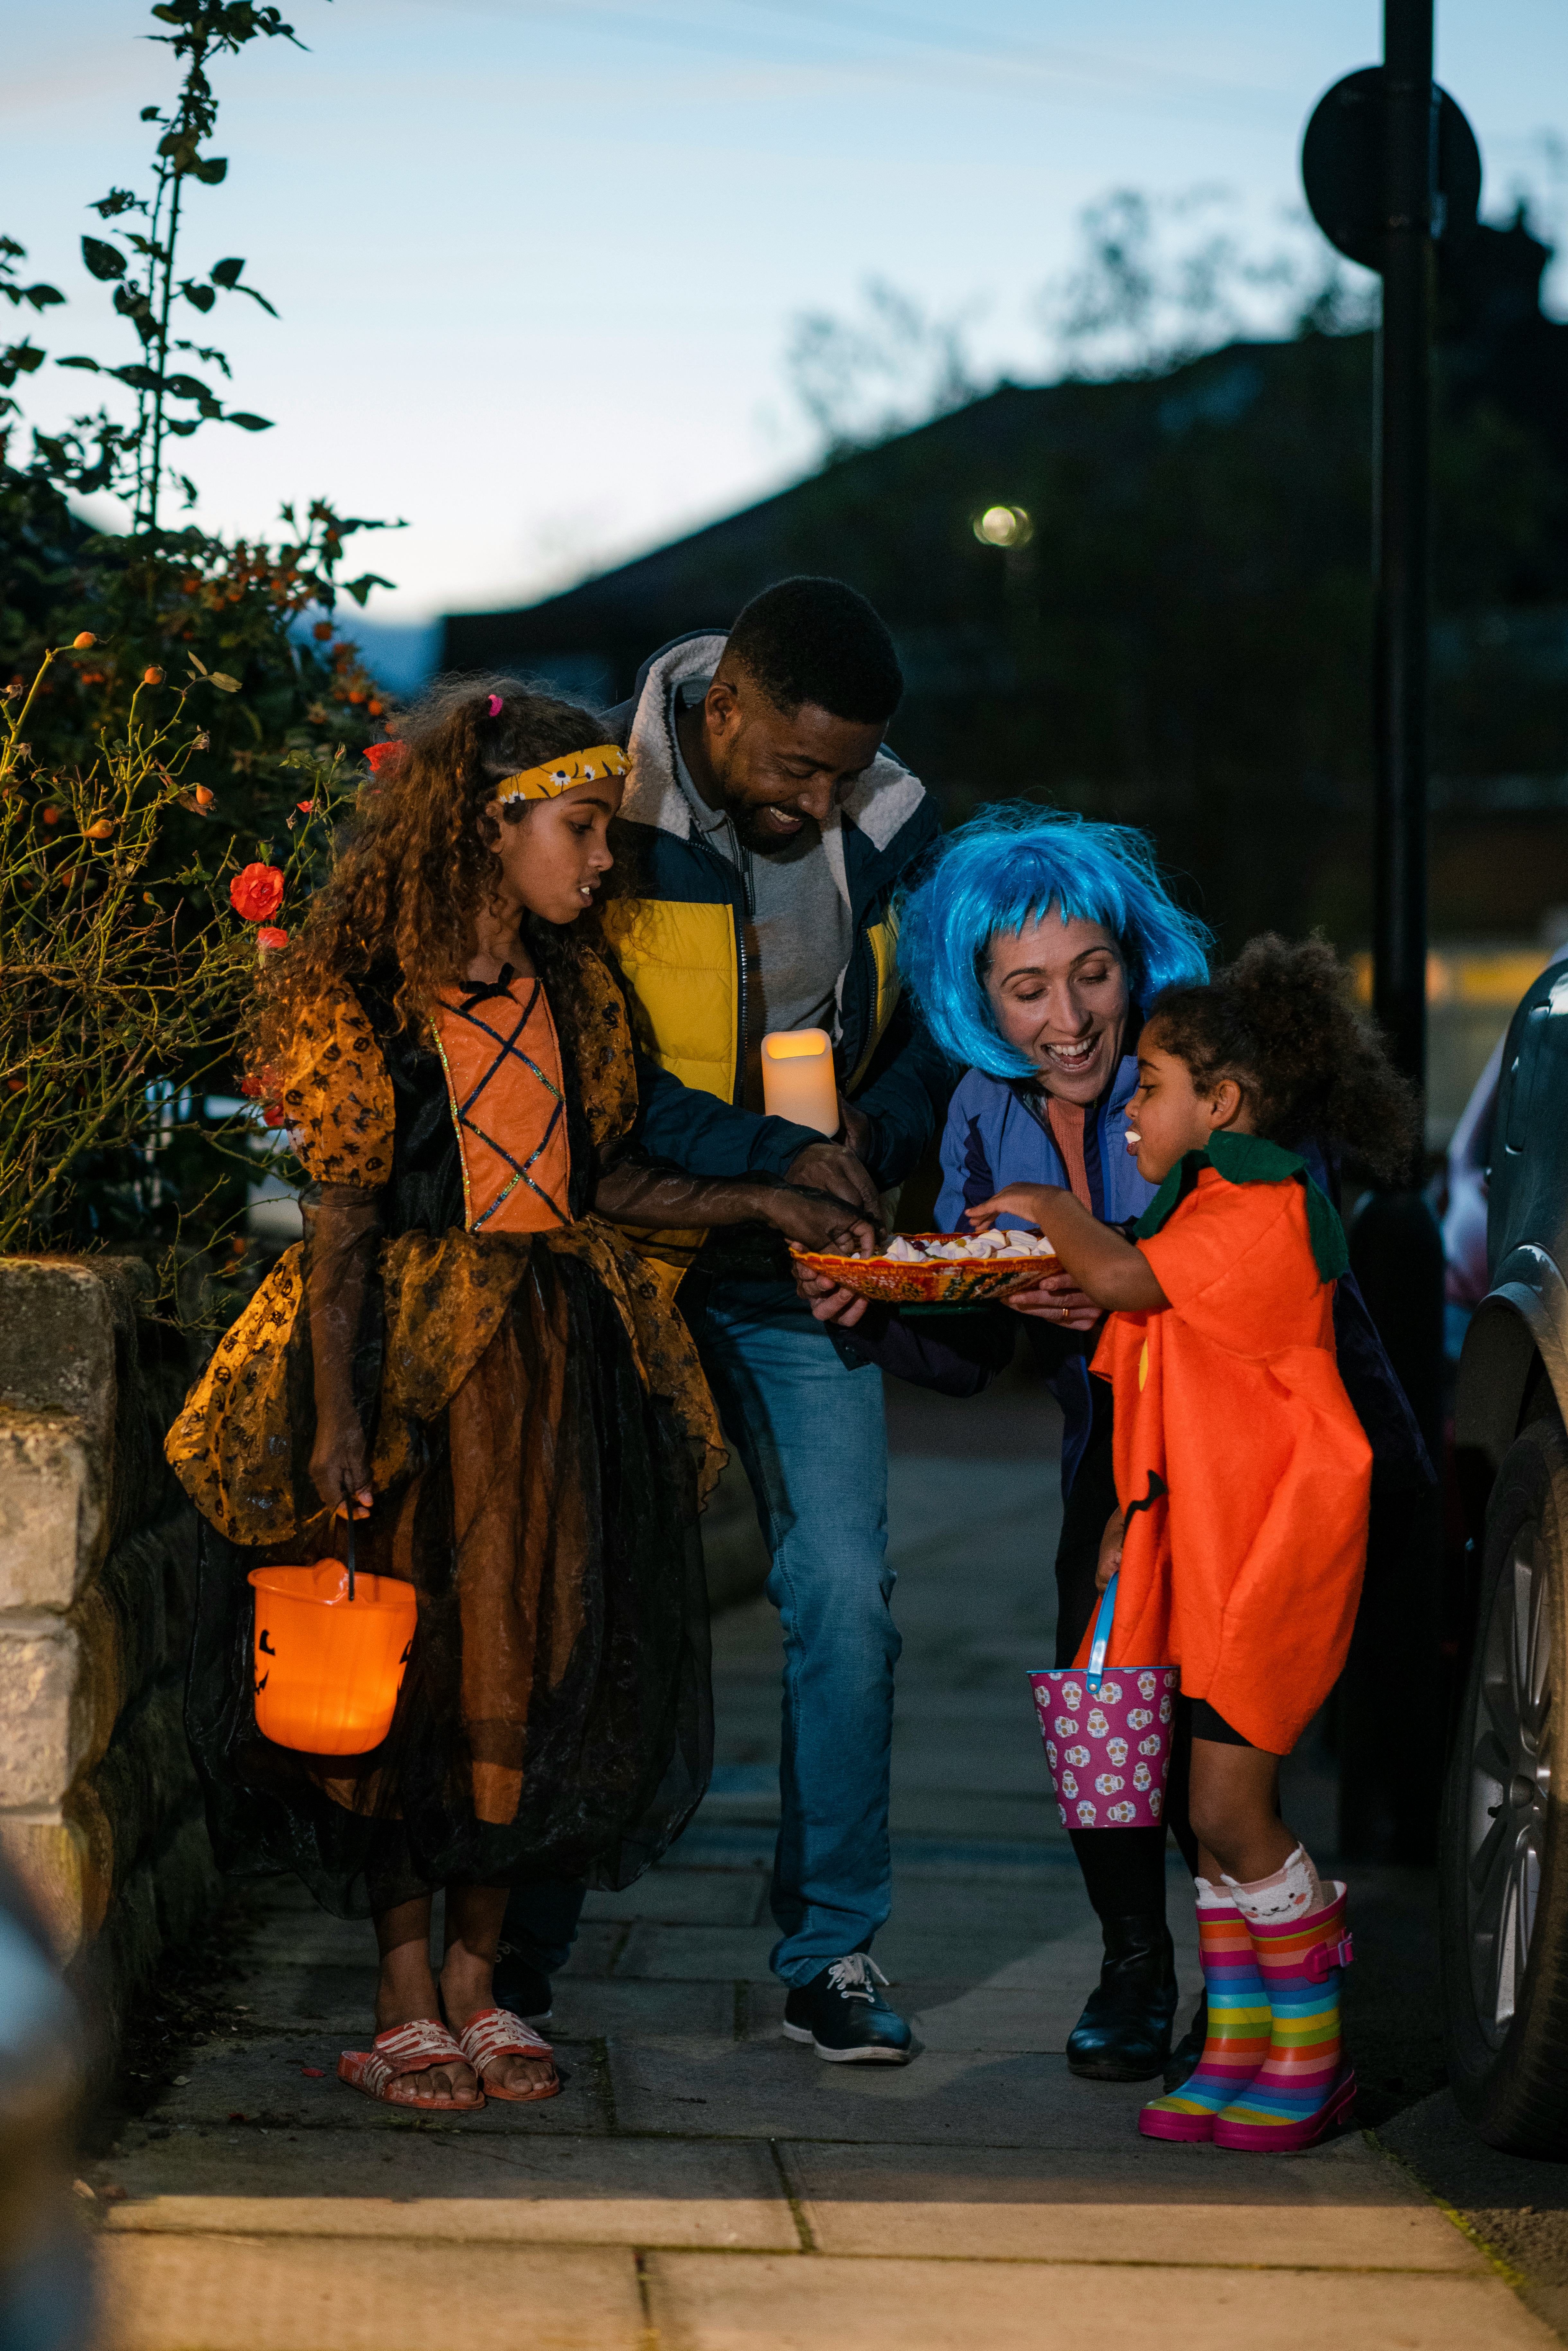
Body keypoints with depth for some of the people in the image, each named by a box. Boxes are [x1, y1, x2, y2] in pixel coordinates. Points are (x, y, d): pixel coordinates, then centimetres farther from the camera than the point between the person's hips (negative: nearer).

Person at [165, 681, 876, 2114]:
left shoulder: (575, 990, 9)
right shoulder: (371, 991, -8)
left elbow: (602, 1182, 12)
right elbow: (341, 1214, -9)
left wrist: (765, 1201, 4)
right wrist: (333, 1412, -14)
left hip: (559, 1354, 5)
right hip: (408, 1349, -5)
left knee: (535, 1662, 5)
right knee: (406, 1657, 0)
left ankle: (477, 1979, 15)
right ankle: (407, 1998, 9)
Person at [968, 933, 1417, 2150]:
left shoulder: (1266, 1208, -15)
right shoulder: (1208, 1208, 17)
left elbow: (1124, 1280, -28)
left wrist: (1048, 1208, -10)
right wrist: (1133, 1514, 13)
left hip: (1274, 1547, -10)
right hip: (1203, 1547, 10)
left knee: (1231, 1813, -9)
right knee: (1219, 1820, 10)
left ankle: (1314, 2056, 3)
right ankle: (1238, 2051, 16)